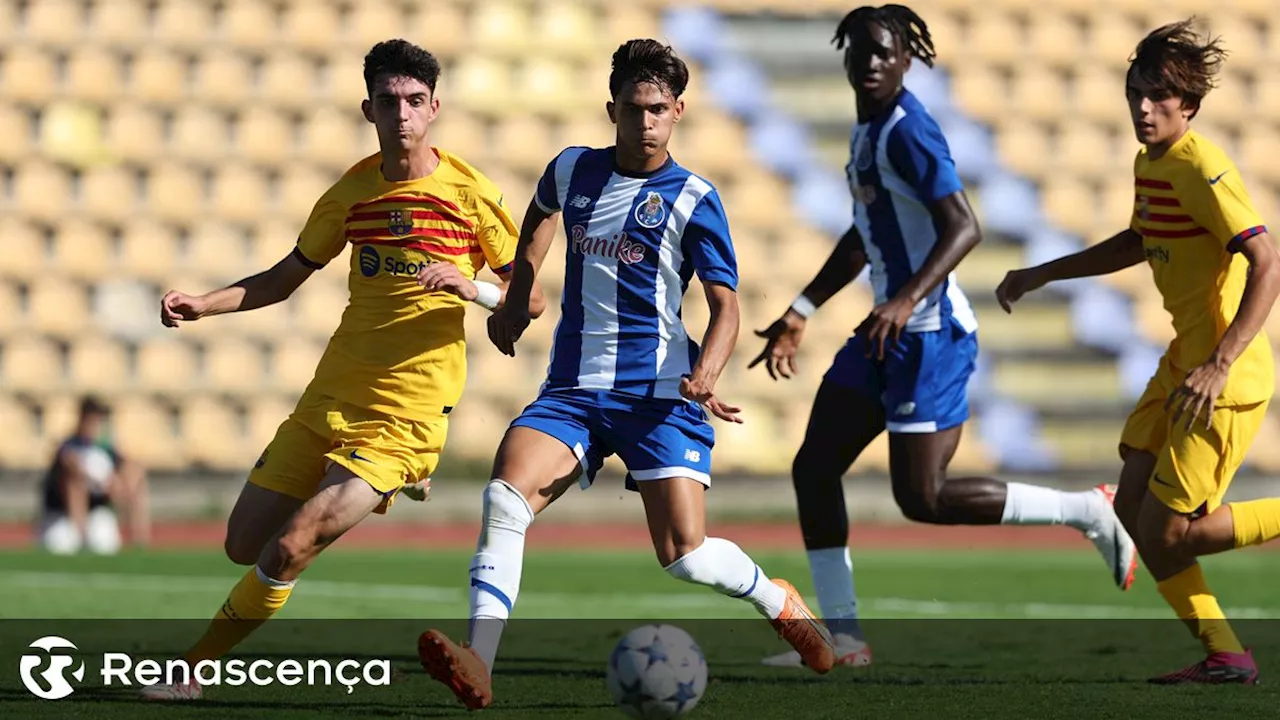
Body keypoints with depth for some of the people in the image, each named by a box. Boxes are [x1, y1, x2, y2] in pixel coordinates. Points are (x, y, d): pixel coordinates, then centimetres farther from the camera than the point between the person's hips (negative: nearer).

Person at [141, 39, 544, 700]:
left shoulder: (469, 193, -7)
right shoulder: (351, 193, 5)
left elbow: (531, 300, -2)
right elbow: (284, 279, 18)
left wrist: (472, 288, -22)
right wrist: (202, 305, 2)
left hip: (406, 414, -6)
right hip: (329, 397, 6)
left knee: (286, 553, -18)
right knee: (243, 546, 10)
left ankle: (193, 670, 0)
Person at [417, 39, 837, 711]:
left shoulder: (693, 199, -5)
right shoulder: (573, 170, 8)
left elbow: (725, 304, -7)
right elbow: (539, 214, 33)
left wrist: (704, 375, -25)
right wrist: (517, 298, 26)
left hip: (658, 393, -3)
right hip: (572, 390, 3)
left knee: (685, 556, -10)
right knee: (505, 493, -24)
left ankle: (780, 601, 23)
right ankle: (477, 662, -33)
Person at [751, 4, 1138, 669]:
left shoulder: (908, 132, -16)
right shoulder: (867, 128, 14)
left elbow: (963, 227, -27)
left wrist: (906, 300, -39)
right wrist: (800, 314, 27)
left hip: (930, 337, -10)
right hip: (889, 333, 10)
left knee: (922, 498, -8)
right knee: (813, 469, 6)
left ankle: (1090, 513, 5)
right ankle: (842, 638, 10)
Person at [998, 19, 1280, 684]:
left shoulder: (1201, 169, -20)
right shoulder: (1148, 163, 9)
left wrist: (1218, 365, -35)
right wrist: (1043, 275, 29)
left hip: (1227, 379, -9)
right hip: (1183, 360, 9)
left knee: (1167, 534, -7)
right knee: (1134, 506, 8)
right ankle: (1223, 656, 15)